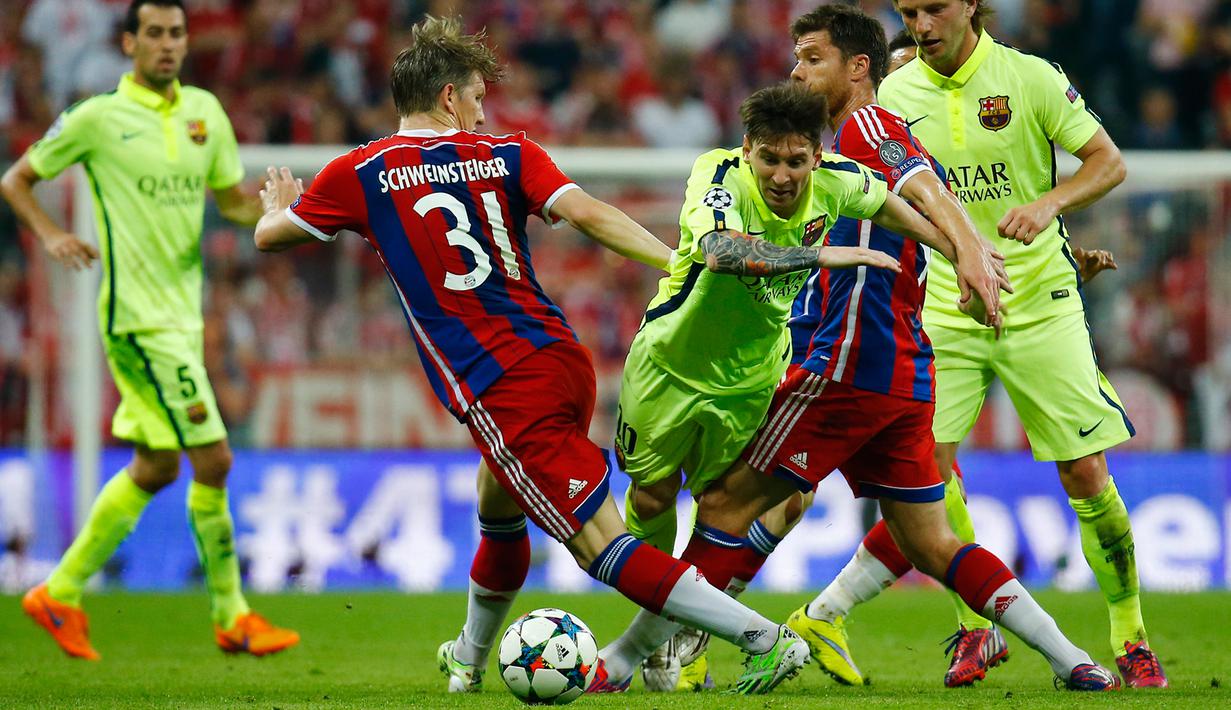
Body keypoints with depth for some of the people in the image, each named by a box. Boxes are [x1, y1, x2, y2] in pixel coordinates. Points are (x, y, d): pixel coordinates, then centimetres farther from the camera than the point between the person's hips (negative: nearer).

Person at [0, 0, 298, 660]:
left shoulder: (203, 110, 11)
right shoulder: (97, 118, -6)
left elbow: (232, 199, 18)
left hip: (183, 311, 8)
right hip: (139, 315, -8)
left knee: (155, 467, 12)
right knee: (212, 459, -11)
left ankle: (61, 592, 23)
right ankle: (232, 617, -2)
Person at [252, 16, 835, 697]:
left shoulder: (360, 174, 3)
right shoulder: (507, 155, 7)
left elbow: (270, 235, 18)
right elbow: (587, 213, -10)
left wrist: (279, 205, 41)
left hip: (501, 396, -5)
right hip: (565, 360, 5)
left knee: (604, 548, -9)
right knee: (498, 512, 31)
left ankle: (764, 639, -20)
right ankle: (470, 658, 52)